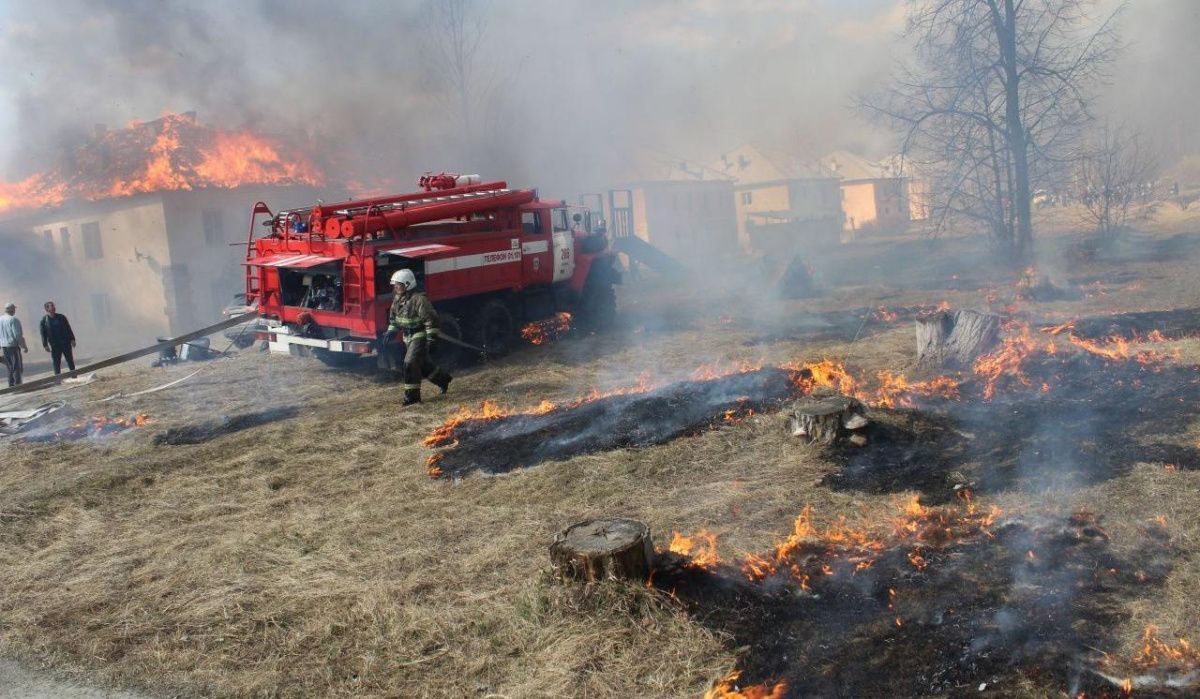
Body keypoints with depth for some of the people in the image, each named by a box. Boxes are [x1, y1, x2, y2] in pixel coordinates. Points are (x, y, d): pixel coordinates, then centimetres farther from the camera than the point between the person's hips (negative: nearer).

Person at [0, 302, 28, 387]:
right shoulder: (13, 320, -15)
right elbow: (18, 335, -18)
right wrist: (24, 346, -11)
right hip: (13, 346, -7)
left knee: (10, 367, 16)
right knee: (17, 367, -1)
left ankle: (11, 384, 18)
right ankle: (17, 384, -2)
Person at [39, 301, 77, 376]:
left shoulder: (61, 317, 6)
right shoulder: (44, 320, 1)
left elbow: (68, 329, 9)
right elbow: (43, 334, 0)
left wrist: (72, 339, 2)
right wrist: (45, 345, -8)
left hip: (66, 343, 2)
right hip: (54, 346, -2)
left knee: (70, 361, 5)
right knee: (56, 363, 1)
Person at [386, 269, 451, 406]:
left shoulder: (419, 299, -20)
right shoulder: (398, 300, 6)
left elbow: (431, 319, -21)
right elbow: (394, 318, 21)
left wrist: (431, 338, -23)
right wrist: (391, 332, 9)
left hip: (420, 337, -9)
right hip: (408, 337, 9)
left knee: (410, 363, -15)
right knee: (421, 363, 17)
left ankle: (412, 396, -8)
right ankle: (443, 379, 39)